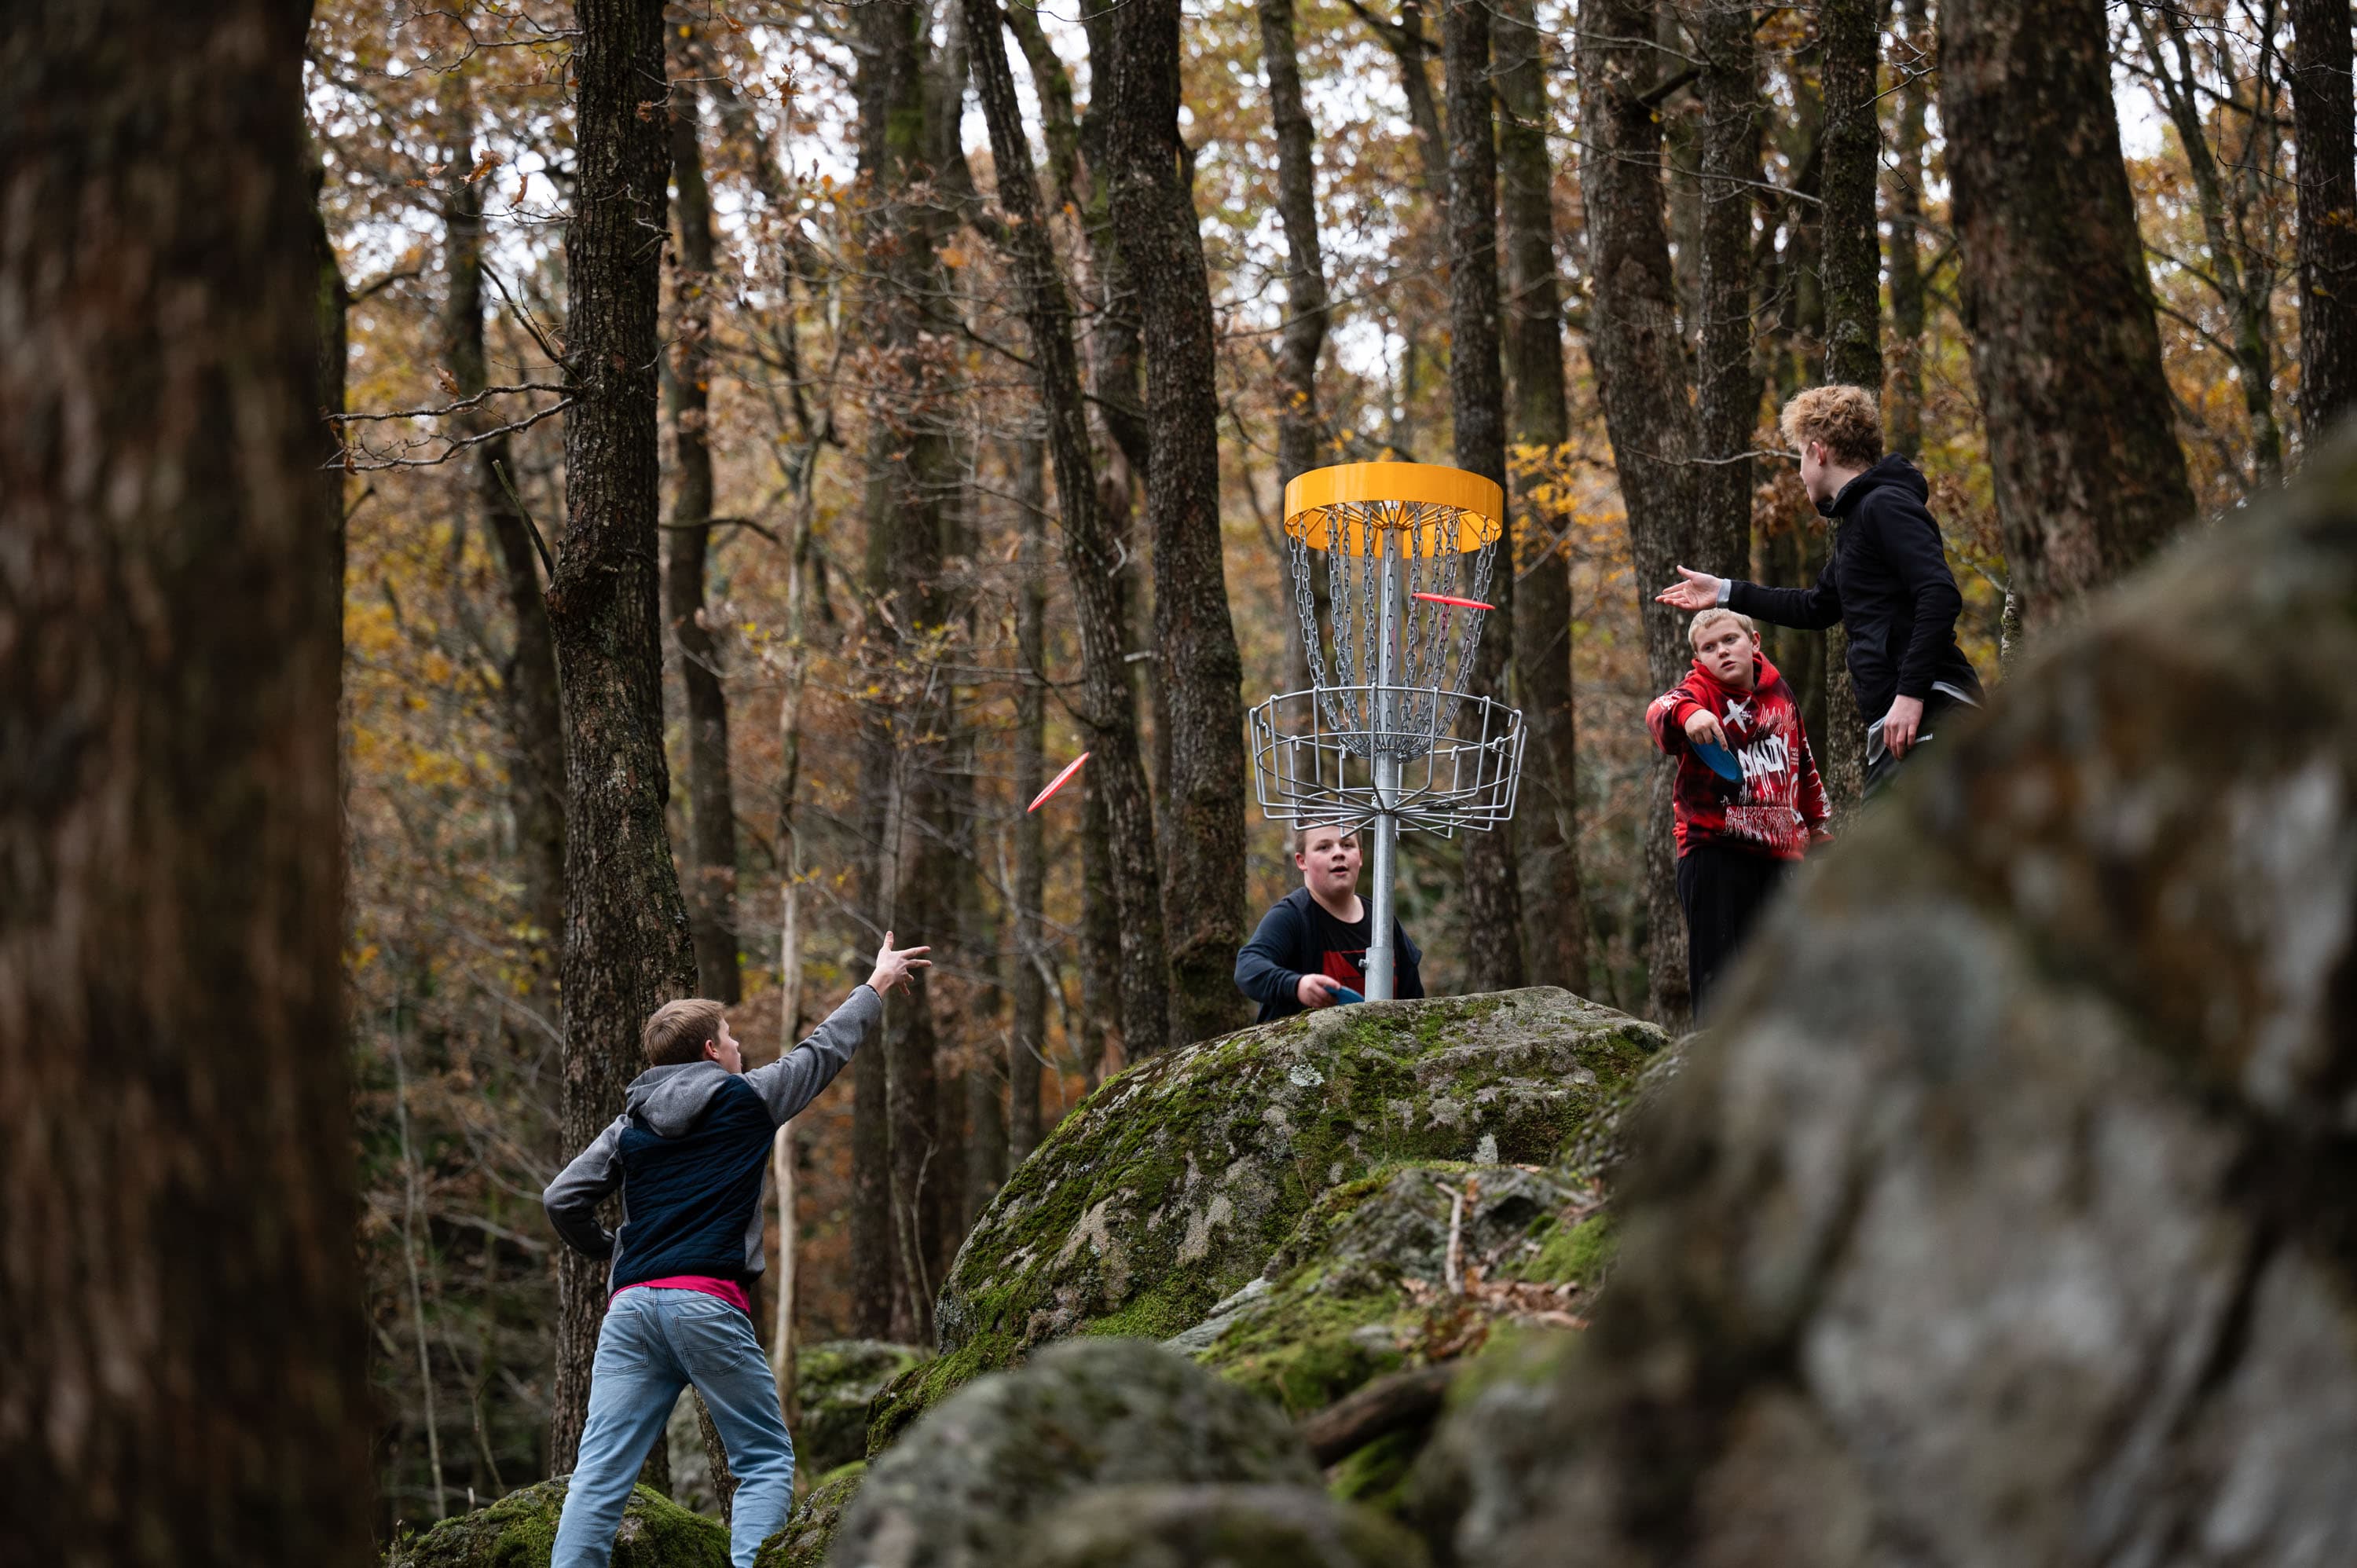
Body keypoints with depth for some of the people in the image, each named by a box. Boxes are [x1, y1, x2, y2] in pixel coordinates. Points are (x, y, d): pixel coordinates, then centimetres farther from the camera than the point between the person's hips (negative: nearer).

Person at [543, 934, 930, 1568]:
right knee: (766, 1462, 3)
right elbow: (825, 1048, 20)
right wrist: (877, 984, 36)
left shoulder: (631, 1125, 17)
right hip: (707, 1301, -4)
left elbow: (562, 1200, 13)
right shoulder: (745, 1099, 7)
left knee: (599, 1477, -2)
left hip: (630, 1302, 5)